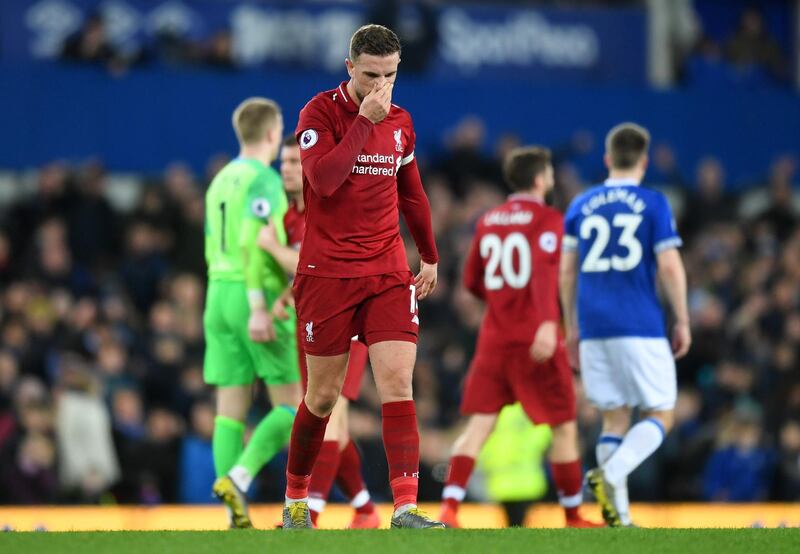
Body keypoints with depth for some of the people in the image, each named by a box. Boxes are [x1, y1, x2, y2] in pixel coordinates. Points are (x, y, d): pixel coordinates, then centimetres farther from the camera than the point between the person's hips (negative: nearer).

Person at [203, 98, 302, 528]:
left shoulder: (221, 181, 17)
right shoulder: (264, 179, -9)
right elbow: (251, 243, -20)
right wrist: (259, 308, -23)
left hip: (219, 297, 8)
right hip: (259, 295, -8)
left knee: (231, 408, 3)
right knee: (292, 405, -1)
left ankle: (237, 517, -2)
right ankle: (237, 477, -19)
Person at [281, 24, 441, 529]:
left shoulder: (400, 122, 9)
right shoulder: (321, 112, -7)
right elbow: (323, 179, -23)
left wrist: (430, 256, 29)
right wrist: (364, 119, -22)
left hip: (388, 273, 3)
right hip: (327, 273, -3)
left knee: (398, 382, -12)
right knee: (324, 394, 4)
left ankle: (406, 508, -18)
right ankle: (296, 497, 25)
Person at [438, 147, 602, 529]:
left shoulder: (488, 221, 13)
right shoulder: (547, 220, -5)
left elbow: (472, 281, 17)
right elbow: (544, 270, -22)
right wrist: (547, 321, -34)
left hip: (493, 338, 5)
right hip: (534, 340, -5)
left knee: (479, 425, -1)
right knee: (564, 426, 8)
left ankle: (449, 507, -18)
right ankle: (573, 517, 14)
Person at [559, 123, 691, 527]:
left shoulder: (580, 206, 10)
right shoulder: (653, 205, -1)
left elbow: (567, 272, 12)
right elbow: (669, 267, -6)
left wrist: (571, 328, 20)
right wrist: (683, 322, 3)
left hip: (593, 328, 4)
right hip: (640, 327, -4)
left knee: (614, 418, 11)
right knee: (659, 416, 4)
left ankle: (619, 514, 1)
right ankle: (612, 473, -23)